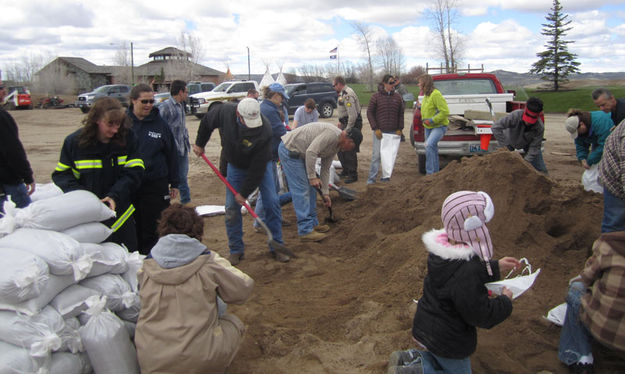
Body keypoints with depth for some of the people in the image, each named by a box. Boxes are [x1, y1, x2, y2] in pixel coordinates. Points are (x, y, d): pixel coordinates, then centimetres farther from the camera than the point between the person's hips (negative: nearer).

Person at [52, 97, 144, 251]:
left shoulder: (128, 139, -4)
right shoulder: (74, 141, -4)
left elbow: (134, 172, -6)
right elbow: (61, 175, 1)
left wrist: (115, 196, -19)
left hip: (119, 215, 1)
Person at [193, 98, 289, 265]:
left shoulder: (265, 130, -35)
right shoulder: (225, 111, -26)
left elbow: (258, 168, -29)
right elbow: (207, 121, -1)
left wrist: (245, 192, -25)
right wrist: (199, 143, 8)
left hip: (261, 166, -2)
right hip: (236, 166, 3)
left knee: (272, 203, -8)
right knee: (232, 209, -1)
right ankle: (236, 250, 13)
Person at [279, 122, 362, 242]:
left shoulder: (336, 146, 11)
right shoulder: (332, 133, -21)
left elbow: (325, 170, 17)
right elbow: (311, 152, -27)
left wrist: (325, 193, 17)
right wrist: (312, 177, -20)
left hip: (299, 153, 11)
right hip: (289, 150, -11)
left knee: (311, 188, 14)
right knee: (301, 190, -10)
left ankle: (313, 223, 24)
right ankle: (305, 231, -6)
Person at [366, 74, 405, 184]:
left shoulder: (397, 97, 6)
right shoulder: (376, 96, -2)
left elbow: (401, 114, 11)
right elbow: (369, 112, -2)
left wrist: (399, 129, 2)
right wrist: (375, 129, -8)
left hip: (393, 132, 3)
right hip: (379, 131, -3)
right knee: (376, 155, -4)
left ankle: (386, 177, 17)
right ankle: (372, 178, 2)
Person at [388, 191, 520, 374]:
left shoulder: (442, 249, -7)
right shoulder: (466, 270, -36)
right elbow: (480, 314, -26)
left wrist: (496, 267, 12)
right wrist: (505, 301, -9)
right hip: (448, 341, -9)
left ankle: (407, 358, 12)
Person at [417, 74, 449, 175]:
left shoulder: (436, 94, -19)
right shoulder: (426, 95, 9)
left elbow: (445, 111, -23)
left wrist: (432, 120, -24)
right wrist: (420, 107, 9)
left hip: (439, 126, -9)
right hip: (428, 127, 9)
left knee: (429, 145, -25)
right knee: (433, 150, 15)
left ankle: (430, 172, -21)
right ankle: (435, 172, 26)